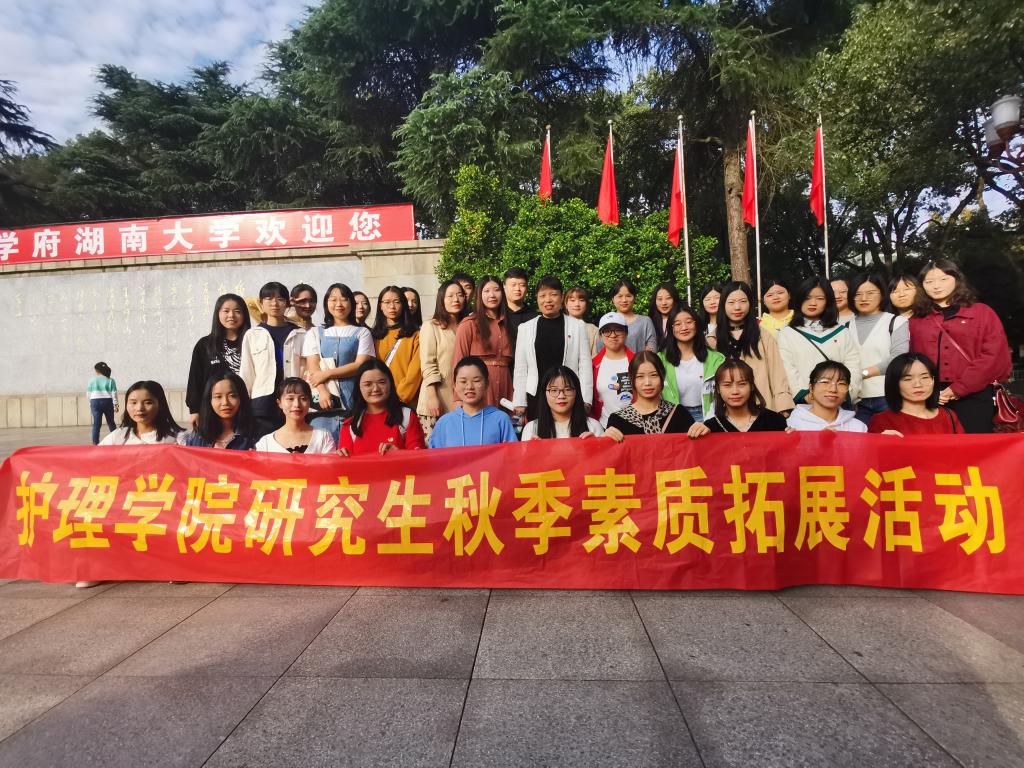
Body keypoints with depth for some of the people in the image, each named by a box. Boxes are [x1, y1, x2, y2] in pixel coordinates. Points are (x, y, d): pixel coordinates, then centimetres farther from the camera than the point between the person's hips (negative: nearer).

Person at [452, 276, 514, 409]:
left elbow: (511, 362, 11)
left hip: (503, 387, 4)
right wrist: (459, 398, -11)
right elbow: (458, 362, -5)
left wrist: (513, 398, 5)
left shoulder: (507, 325, 14)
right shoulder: (468, 325, -1)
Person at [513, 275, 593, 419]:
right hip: (536, 397, 1)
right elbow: (520, 367, 6)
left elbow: (585, 364, 1)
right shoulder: (525, 328, 6)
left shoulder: (577, 325, 3)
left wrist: (585, 399, -4)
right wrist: (519, 402, 1)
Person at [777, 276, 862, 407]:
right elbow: (787, 370, -2)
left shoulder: (843, 333, 17)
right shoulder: (787, 333, 8)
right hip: (802, 403, -2)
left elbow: (853, 368, 8)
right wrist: (805, 395, -14)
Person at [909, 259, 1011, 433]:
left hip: (973, 396, -2)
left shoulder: (982, 312, 6)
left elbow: (995, 355, -4)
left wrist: (958, 388, -10)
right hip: (931, 398, 2)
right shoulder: (916, 320, 12)